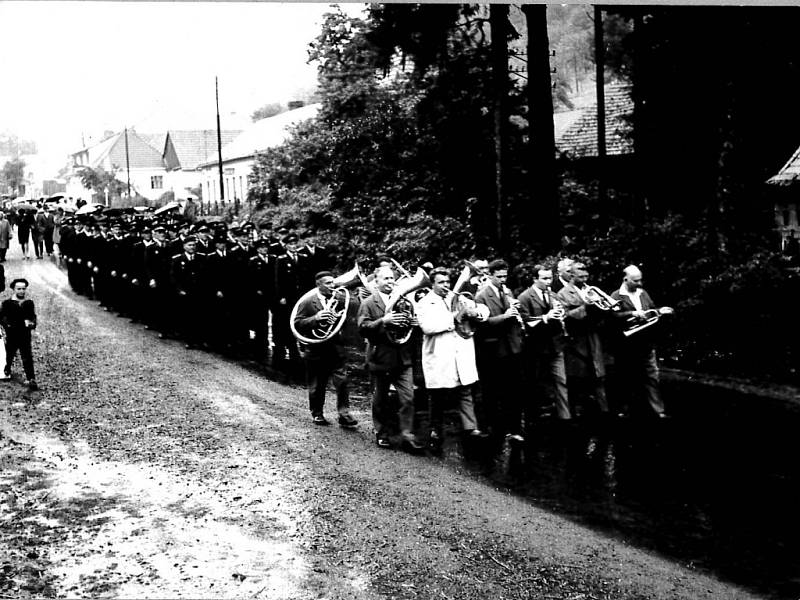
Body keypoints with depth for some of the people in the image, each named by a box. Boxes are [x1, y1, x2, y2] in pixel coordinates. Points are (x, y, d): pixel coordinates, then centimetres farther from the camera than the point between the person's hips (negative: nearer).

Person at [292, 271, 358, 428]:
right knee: (316, 387, 9)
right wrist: (315, 318, -25)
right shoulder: (307, 301, -5)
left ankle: (344, 415, -3)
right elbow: (297, 324, -10)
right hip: (316, 350, -3)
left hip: (336, 349, 3)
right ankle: (317, 414, 25)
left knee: (342, 382, -7)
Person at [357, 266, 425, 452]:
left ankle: (407, 436, -1)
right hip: (380, 358, -3)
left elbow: (411, 321, 22)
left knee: (408, 398, -5)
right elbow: (362, 328, -12)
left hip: (403, 358, 3)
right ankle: (381, 435, 22)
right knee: (380, 401, 8)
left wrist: (413, 322, -2)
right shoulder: (368, 304, 0)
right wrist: (383, 321, -25)